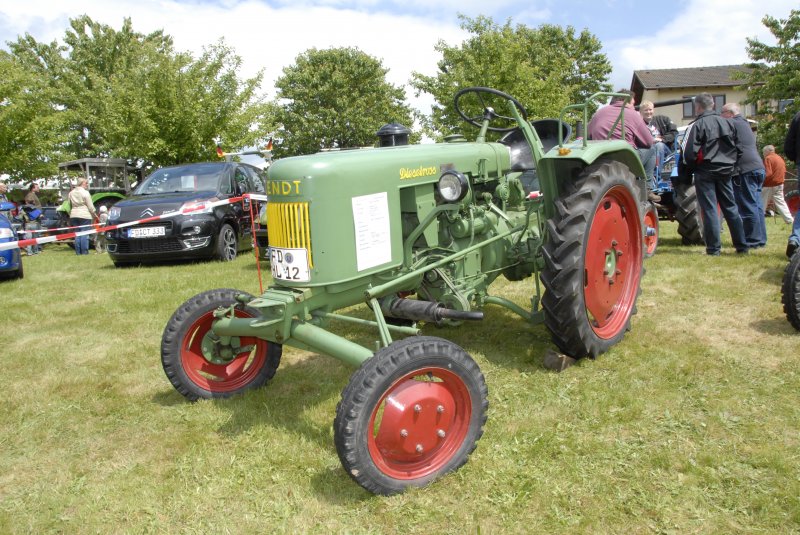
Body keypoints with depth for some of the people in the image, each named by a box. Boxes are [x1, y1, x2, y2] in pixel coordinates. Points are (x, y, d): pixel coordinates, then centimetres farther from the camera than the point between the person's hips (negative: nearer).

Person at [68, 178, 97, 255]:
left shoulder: (71, 193, 10)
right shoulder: (85, 193, -8)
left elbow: (69, 205, 13)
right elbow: (90, 206, -8)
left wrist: (70, 214, 21)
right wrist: (94, 215, 3)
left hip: (74, 215, 6)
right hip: (85, 215, -6)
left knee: (77, 234, 10)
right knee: (84, 234, -4)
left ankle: (78, 252, 11)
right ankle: (84, 252, -5)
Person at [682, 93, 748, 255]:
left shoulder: (697, 125, -9)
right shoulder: (727, 123, 10)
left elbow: (689, 152, -14)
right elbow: (737, 148, 14)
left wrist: (690, 169, 1)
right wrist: (730, 165, 22)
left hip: (705, 172, -5)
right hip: (725, 171, 6)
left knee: (709, 209, -2)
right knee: (730, 207, 11)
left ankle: (713, 248, -2)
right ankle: (741, 246, 15)